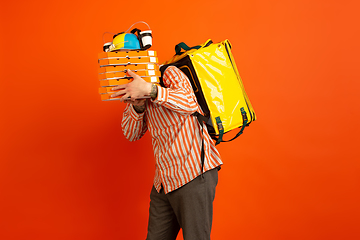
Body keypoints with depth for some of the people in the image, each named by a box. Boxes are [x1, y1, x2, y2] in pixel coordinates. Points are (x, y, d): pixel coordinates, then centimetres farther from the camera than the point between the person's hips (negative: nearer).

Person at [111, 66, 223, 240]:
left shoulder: (169, 73, -5)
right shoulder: (135, 90, 14)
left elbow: (189, 103, -23)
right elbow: (131, 134, 8)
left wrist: (150, 90, -34)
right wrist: (137, 106, -11)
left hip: (194, 173, -7)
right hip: (163, 183, 7)